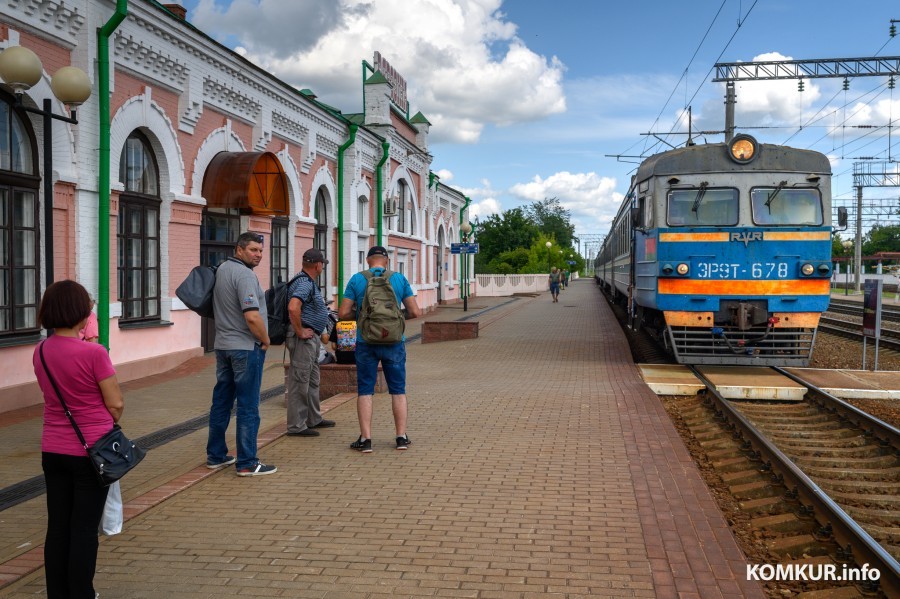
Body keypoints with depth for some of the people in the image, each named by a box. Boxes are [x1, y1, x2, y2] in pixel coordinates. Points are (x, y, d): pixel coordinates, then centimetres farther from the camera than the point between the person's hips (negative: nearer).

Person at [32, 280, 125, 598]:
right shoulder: (93, 353, -18)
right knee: (85, 529, 5)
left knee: (57, 527, 14)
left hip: (53, 451, 6)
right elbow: (116, 404, -13)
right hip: (90, 451, -6)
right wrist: (108, 422, 7)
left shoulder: (41, 352, 1)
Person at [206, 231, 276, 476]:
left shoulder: (222, 269, 11)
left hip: (222, 345, 9)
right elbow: (252, 317, -26)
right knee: (248, 406, -3)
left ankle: (215, 455, 25)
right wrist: (265, 340, -9)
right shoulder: (244, 275, -18)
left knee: (221, 402, 15)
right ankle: (247, 463, 1)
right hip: (246, 347, -9)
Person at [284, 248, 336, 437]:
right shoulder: (304, 283, -18)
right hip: (304, 339, -11)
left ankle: (314, 419, 30)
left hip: (312, 338, 11)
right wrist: (300, 332, -24)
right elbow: (293, 307, -34)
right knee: (300, 382, -5)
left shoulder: (309, 283, 16)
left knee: (312, 381, 19)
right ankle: (296, 425, 0)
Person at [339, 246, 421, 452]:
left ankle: (366, 439, 4)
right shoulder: (399, 279, 1)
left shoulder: (357, 280, -1)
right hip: (394, 342, 1)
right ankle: (402, 437, 13)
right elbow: (415, 312, -1)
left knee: (365, 391, 6)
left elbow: (343, 313, -4)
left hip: (366, 342, -1)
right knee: (398, 390, 11)